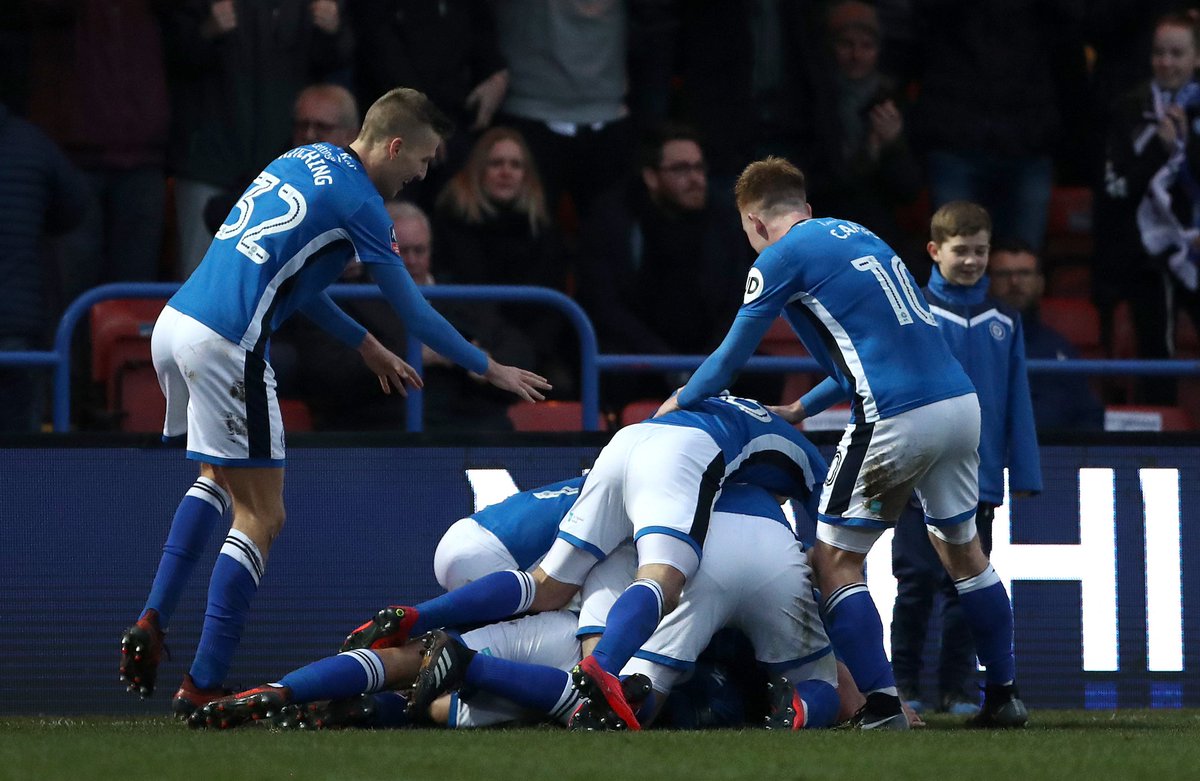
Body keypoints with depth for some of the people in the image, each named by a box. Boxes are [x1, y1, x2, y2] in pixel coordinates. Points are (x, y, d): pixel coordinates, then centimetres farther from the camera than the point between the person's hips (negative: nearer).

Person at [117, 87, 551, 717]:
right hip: (225, 346, -9)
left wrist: (365, 345, 33)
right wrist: (491, 370, 15)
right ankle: (202, 688, -3)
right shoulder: (358, 201, -6)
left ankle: (150, 624, 18)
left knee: (219, 478, 29)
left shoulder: (303, 162, 18)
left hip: (174, 322, 9)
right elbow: (414, 313, 2)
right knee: (261, 518, 0)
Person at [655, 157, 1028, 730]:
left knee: (834, 562, 2)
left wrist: (680, 402, 26)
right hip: (961, 403, 7)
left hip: (895, 419, -7)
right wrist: (803, 409, 35)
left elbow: (733, 355, 9)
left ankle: (882, 704, -8)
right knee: (963, 552, 21)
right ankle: (1004, 696, 24)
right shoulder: (857, 235, 22)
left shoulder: (781, 258, 1)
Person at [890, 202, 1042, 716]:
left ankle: (959, 688, 11)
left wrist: (1024, 475, 5)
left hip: (980, 480, 3)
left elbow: (1018, 404, 9)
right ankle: (904, 686, 8)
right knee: (915, 586, 1)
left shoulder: (1003, 323, 7)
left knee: (965, 588, 6)